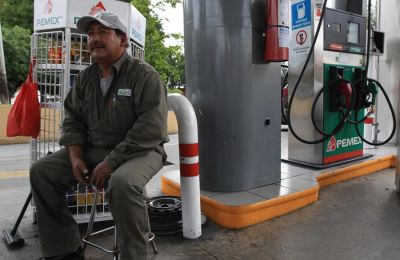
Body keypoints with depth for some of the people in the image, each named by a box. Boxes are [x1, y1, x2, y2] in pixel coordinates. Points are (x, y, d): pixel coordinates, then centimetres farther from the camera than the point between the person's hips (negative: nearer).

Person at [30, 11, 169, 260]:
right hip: (93, 149, 7)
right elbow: (73, 120, 13)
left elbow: (150, 129, -21)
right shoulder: (85, 78, 10)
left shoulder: (144, 74, -12)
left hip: (140, 150, -6)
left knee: (122, 184, -37)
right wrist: (76, 157, -6)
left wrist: (111, 162, -23)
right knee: (42, 171, -3)